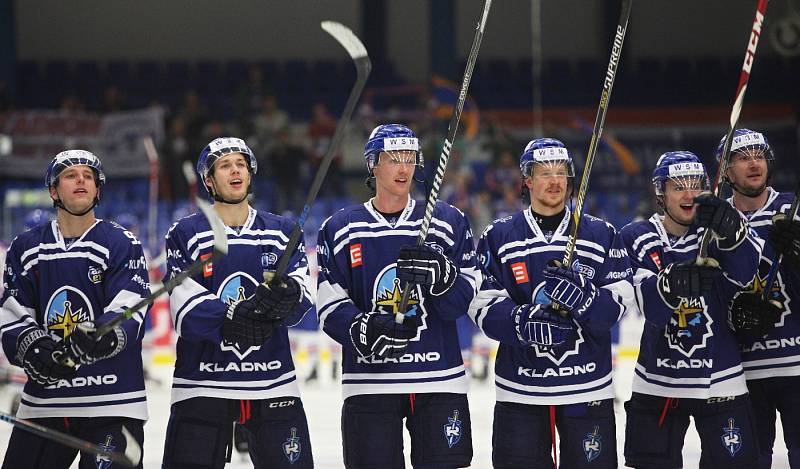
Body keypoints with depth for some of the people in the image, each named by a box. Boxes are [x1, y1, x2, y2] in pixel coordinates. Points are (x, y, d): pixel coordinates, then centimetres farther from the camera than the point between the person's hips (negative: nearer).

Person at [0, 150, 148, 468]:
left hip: (112, 403, -3)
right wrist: (34, 350, -14)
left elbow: (129, 314, -12)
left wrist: (103, 338, -33)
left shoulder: (122, 244, -1)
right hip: (43, 402, 3)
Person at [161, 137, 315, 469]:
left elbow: (301, 300, -2)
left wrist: (287, 294, -26)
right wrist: (233, 319, -28)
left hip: (274, 385, 2)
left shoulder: (282, 232, 12)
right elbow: (187, 311, -10)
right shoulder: (186, 235, 3)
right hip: (202, 386, -2)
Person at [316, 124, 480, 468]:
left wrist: (440, 275, -20)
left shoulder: (448, 221, 7)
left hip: (441, 380, 0)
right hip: (369, 384, 0)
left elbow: (464, 300, 1)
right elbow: (330, 307, 0)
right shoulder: (339, 229, 7)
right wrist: (364, 330, -19)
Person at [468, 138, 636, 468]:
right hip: (520, 388, 0)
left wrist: (580, 298, -24)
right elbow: (483, 307, -3)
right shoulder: (498, 237, 5)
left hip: (588, 388, 0)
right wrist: (526, 322, -22)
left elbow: (618, 301, -3)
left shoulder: (601, 234, 6)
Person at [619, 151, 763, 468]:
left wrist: (731, 230, -49)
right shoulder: (639, 238, -2)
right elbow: (649, 305, -17)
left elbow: (744, 272, -28)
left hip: (720, 382, -1)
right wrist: (671, 282, -40)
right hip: (657, 382, 1)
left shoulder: (719, 229, -5)